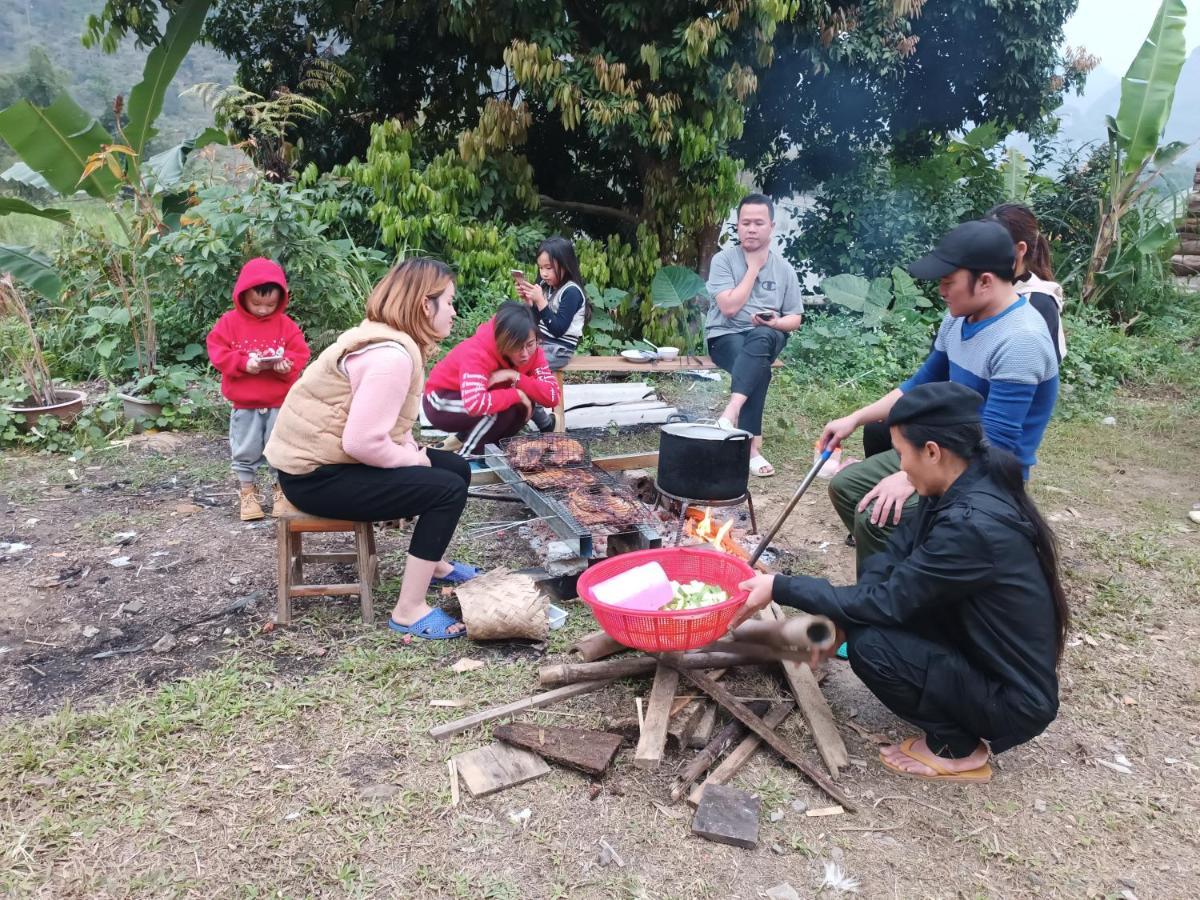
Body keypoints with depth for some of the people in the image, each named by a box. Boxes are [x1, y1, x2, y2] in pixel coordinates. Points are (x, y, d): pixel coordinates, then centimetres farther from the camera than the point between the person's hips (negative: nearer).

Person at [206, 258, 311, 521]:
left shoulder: (286, 324, 0)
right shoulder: (229, 322, -2)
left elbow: (300, 353, -3)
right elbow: (218, 353, -7)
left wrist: (286, 364, -24)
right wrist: (244, 363, -21)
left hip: (280, 404, 0)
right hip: (244, 405, 0)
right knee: (244, 452, 8)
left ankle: (280, 491, 23)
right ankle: (247, 494, 21)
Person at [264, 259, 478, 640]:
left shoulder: (388, 340, 8)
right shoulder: (391, 355, -25)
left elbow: (382, 425, 10)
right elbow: (363, 442, -30)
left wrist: (415, 453, -7)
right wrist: (415, 459, -14)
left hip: (332, 457, 10)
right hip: (316, 474, -10)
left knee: (456, 468, 12)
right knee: (447, 489, -17)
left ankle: (433, 563, 33)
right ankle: (409, 611, -10)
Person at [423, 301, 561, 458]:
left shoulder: (531, 352, -15)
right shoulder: (477, 352, -34)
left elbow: (552, 396, -22)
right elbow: (474, 405, -48)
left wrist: (515, 376, -33)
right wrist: (516, 394, -35)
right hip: (441, 403, -7)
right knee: (506, 407, -29)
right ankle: (464, 454, -9)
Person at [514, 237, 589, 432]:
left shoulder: (572, 292, -13)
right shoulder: (546, 287, 8)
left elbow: (558, 329, -20)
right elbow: (535, 321, 13)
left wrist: (540, 301, -22)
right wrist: (528, 301, -4)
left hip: (559, 349, -8)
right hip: (542, 343, 8)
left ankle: (545, 423, -10)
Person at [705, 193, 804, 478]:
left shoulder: (784, 269, 8)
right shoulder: (724, 259, -1)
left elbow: (795, 319, 10)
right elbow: (729, 307, -14)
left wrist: (776, 323, -14)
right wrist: (754, 267, -8)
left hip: (767, 337, 2)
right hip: (726, 336, -2)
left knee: (760, 338, -37)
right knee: (759, 368, -35)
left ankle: (731, 411, -49)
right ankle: (751, 446, -37)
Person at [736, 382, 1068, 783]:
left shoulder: (972, 525, -31)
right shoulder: (964, 489, -4)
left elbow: (884, 603, -25)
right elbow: (893, 559, -2)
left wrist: (781, 588, -18)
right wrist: (835, 618, -14)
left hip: (1015, 699, -8)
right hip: (981, 654, 9)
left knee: (870, 644, -22)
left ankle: (958, 748, 3)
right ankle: (954, 725, 14)